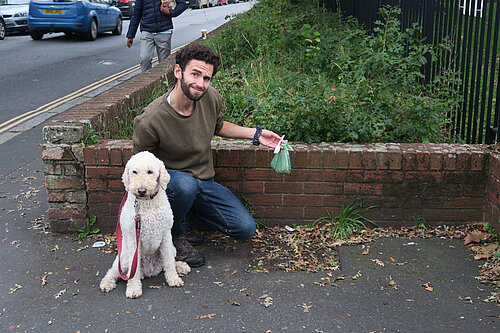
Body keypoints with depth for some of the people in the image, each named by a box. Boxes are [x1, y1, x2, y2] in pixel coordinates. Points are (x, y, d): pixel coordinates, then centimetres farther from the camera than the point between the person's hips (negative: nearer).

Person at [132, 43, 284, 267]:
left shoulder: (211, 98, -10)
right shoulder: (150, 120, -26)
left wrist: (256, 134, 3)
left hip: (205, 181, 5)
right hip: (168, 178, -5)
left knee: (245, 229, -5)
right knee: (185, 185, -41)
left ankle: (187, 211, 17)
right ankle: (175, 236, -9)